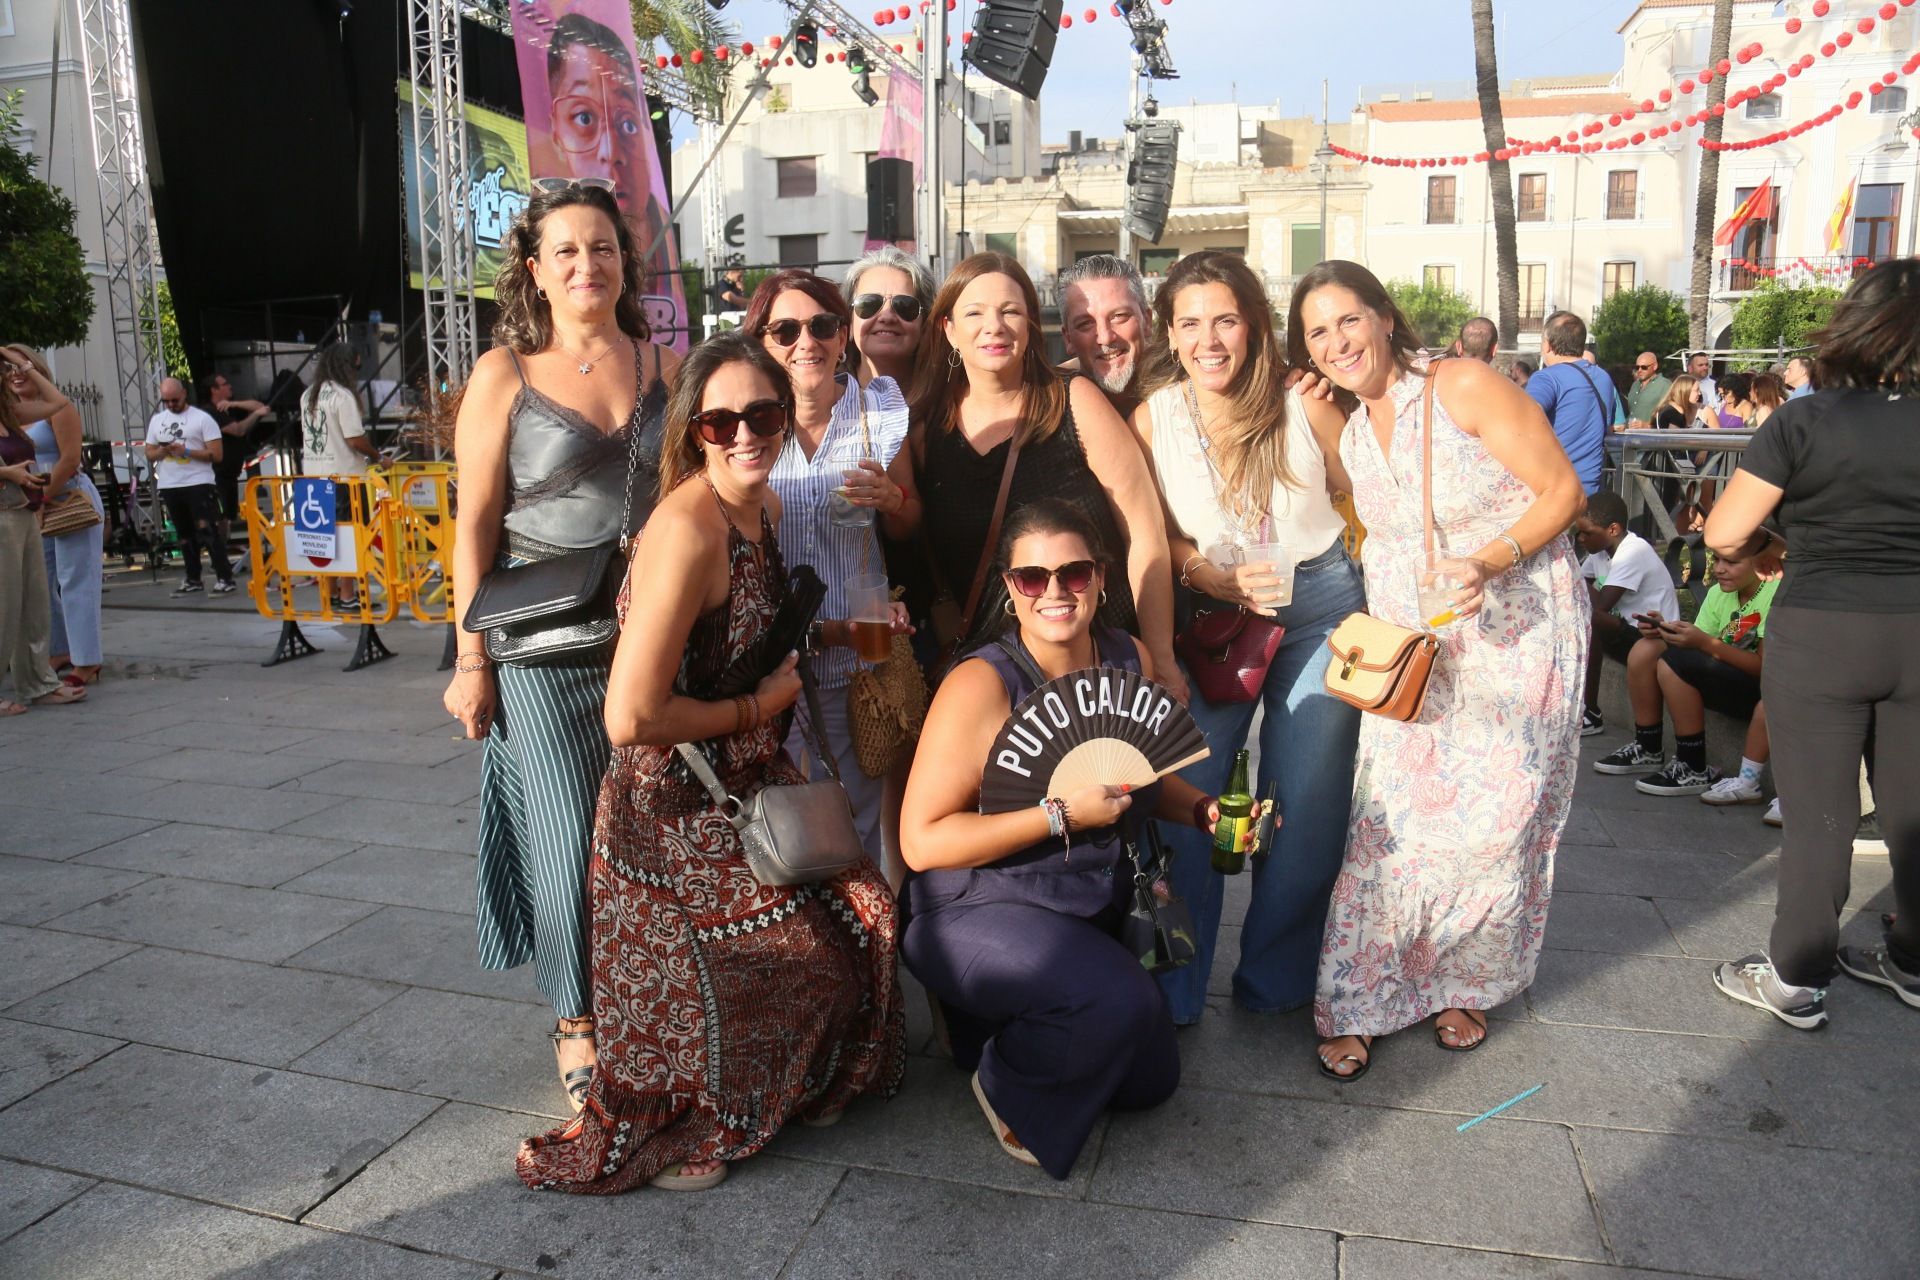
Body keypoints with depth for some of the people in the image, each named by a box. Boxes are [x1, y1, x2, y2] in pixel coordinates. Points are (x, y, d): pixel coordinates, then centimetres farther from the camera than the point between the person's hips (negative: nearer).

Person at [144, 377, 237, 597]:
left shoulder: (202, 419, -3)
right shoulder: (156, 420, 13)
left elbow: (216, 454, -9)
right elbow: (149, 454, 15)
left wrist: (186, 451, -18)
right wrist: (162, 451, -7)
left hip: (198, 483, -6)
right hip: (169, 486, 6)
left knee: (208, 531, -10)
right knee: (184, 535, 11)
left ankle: (225, 578, -8)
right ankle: (193, 580, 17)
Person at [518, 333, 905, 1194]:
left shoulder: (764, 508, 2)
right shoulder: (688, 531, -27)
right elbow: (630, 718, -30)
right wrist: (757, 709, -18)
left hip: (747, 789, 9)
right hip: (676, 811, -9)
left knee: (857, 918, 14)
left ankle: (797, 1088, 41)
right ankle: (652, 1137, 33)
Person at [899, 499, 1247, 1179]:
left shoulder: (1130, 659, -4)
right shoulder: (980, 686, -24)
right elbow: (922, 841, -26)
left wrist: (1203, 809, -5)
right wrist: (1063, 816, -29)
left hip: (1092, 913, 7)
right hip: (979, 912, -7)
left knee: (1149, 1080, 14)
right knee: (1122, 1002, -31)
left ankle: (1013, 1015, 34)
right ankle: (1005, 1086, 0)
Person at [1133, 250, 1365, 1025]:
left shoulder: (1303, 405, -5)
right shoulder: (1150, 421, -4)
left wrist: (1377, 604, -1)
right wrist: (1220, 581, -16)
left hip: (1320, 607, 1)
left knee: (1306, 803, 5)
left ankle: (1275, 978, 27)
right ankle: (1171, 991, 14)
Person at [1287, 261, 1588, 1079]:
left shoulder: (1465, 387, -10)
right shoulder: (1347, 434, 7)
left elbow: (1563, 491, -9)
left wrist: (1490, 561, -23)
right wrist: (1373, 640, 1)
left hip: (1517, 634, -4)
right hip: (1409, 650, 4)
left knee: (1494, 817, 3)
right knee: (1391, 819, -1)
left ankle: (1466, 985, 25)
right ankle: (1358, 1001, 10)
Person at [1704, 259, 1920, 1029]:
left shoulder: (1804, 422, -11)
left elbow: (1723, 535, -13)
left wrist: (1766, 548, 9)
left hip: (1821, 632, -4)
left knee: (1817, 812, 5)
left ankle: (1796, 979, 14)